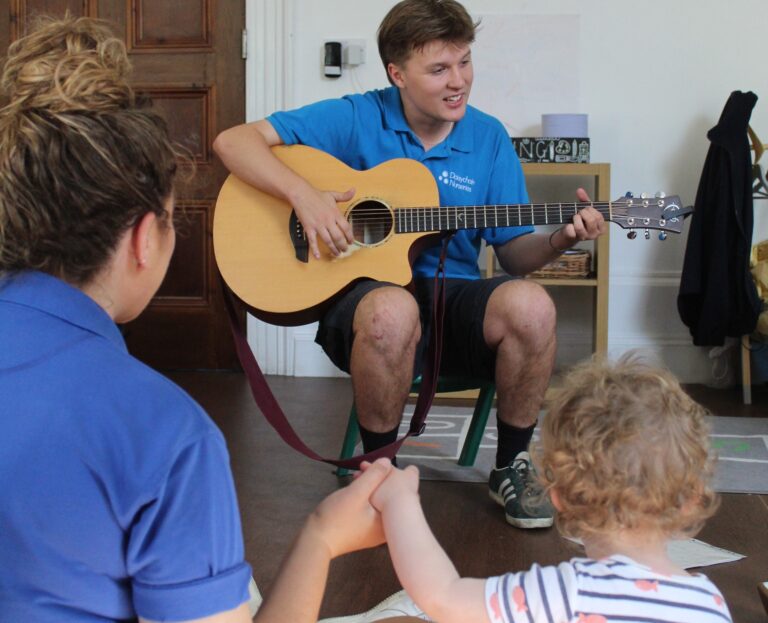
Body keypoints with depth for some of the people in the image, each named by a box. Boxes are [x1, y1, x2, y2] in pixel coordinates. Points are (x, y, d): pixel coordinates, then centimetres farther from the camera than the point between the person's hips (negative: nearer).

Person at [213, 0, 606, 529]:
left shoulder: (489, 138, 7)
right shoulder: (357, 119, -1)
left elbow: (515, 253, 8)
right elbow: (234, 140, -5)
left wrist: (560, 239, -14)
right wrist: (304, 194, -20)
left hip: (454, 296, 3)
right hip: (363, 292, -3)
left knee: (530, 305, -30)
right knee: (392, 311, -39)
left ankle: (511, 468, -5)